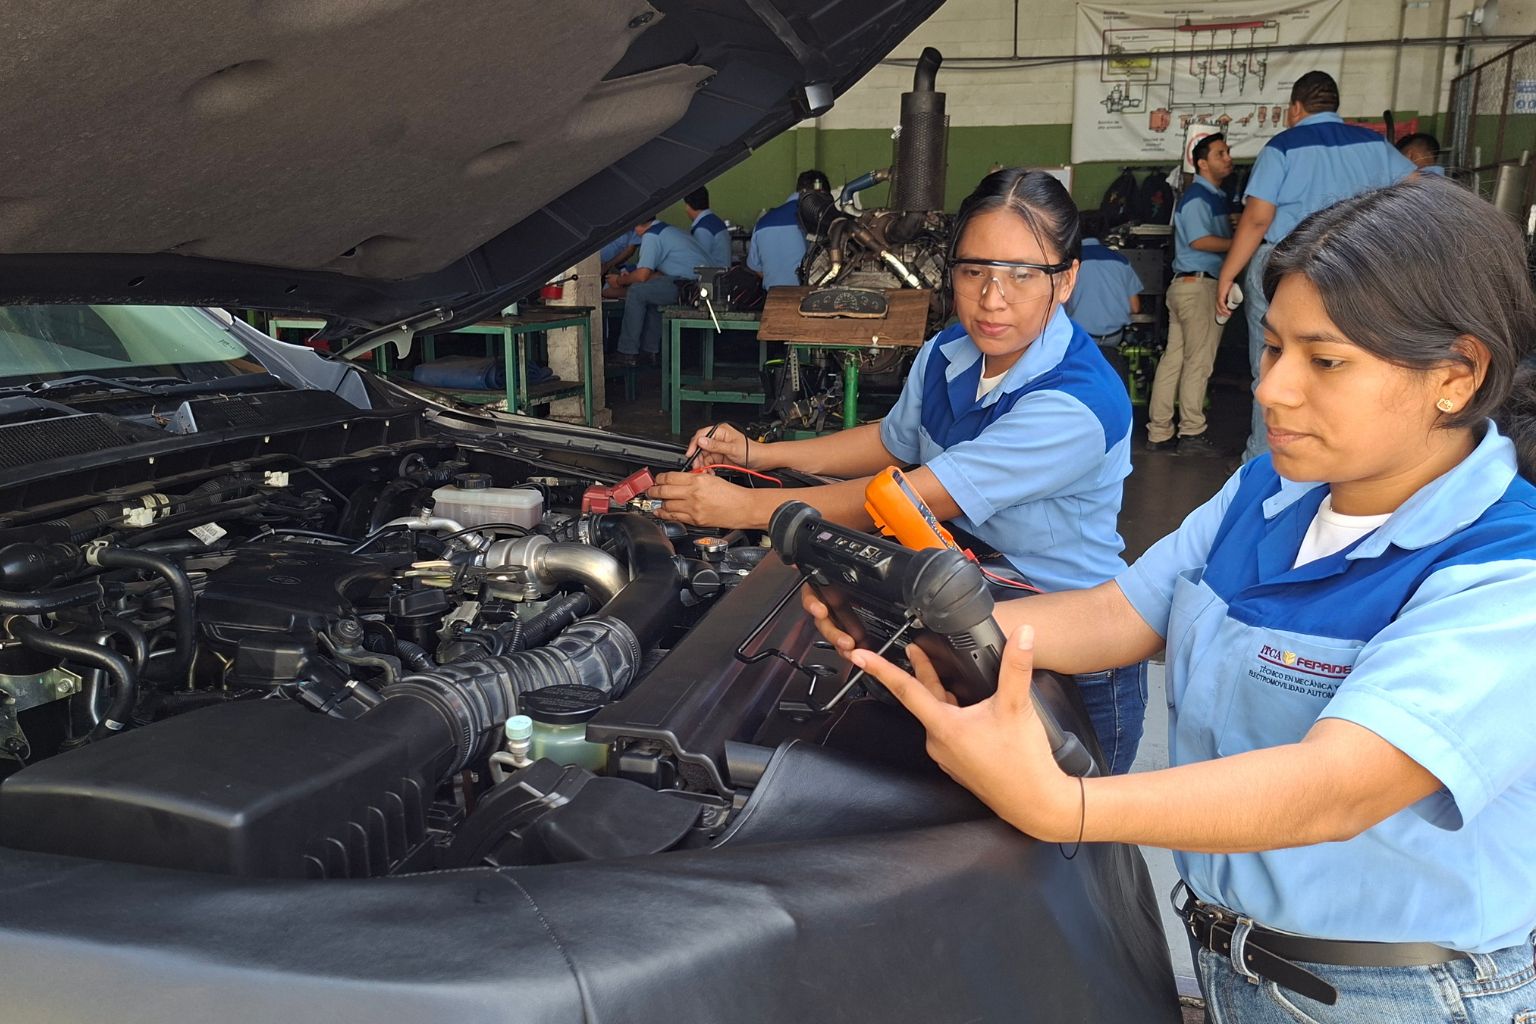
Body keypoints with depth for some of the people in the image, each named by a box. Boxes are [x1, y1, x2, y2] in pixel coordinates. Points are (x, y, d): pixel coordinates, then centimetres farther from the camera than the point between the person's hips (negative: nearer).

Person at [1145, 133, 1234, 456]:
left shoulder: (1215, 197, 23)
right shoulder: (1197, 196, -8)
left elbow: (1219, 238, 26)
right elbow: (1199, 240, -18)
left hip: (1185, 285, 9)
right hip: (1198, 285, -9)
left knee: (1173, 359, 6)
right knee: (1198, 360, -6)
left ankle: (1159, 434, 7)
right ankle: (1192, 435, -1)